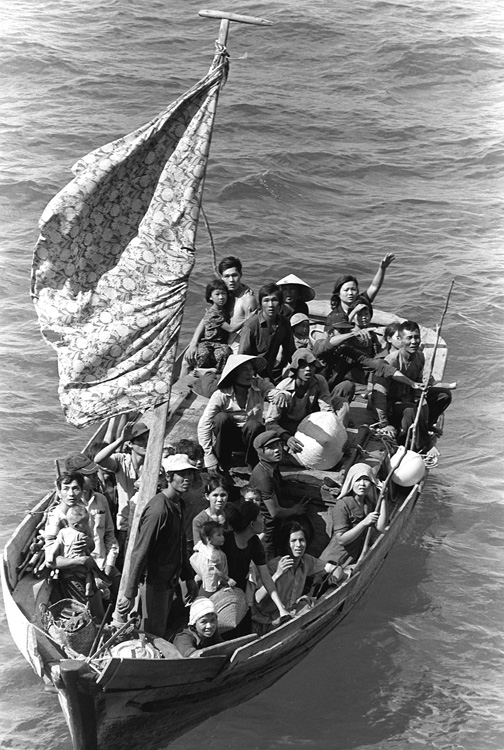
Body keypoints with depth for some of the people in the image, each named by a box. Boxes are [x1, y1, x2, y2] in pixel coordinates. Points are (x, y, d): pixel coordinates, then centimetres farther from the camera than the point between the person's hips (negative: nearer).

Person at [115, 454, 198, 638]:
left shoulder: (179, 504, 6)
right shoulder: (158, 510, -24)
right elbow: (140, 553, -25)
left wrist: (188, 577, 19)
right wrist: (129, 594, -26)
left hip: (170, 579, 9)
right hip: (154, 581, -9)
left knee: (161, 630, 17)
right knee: (153, 635, -1)